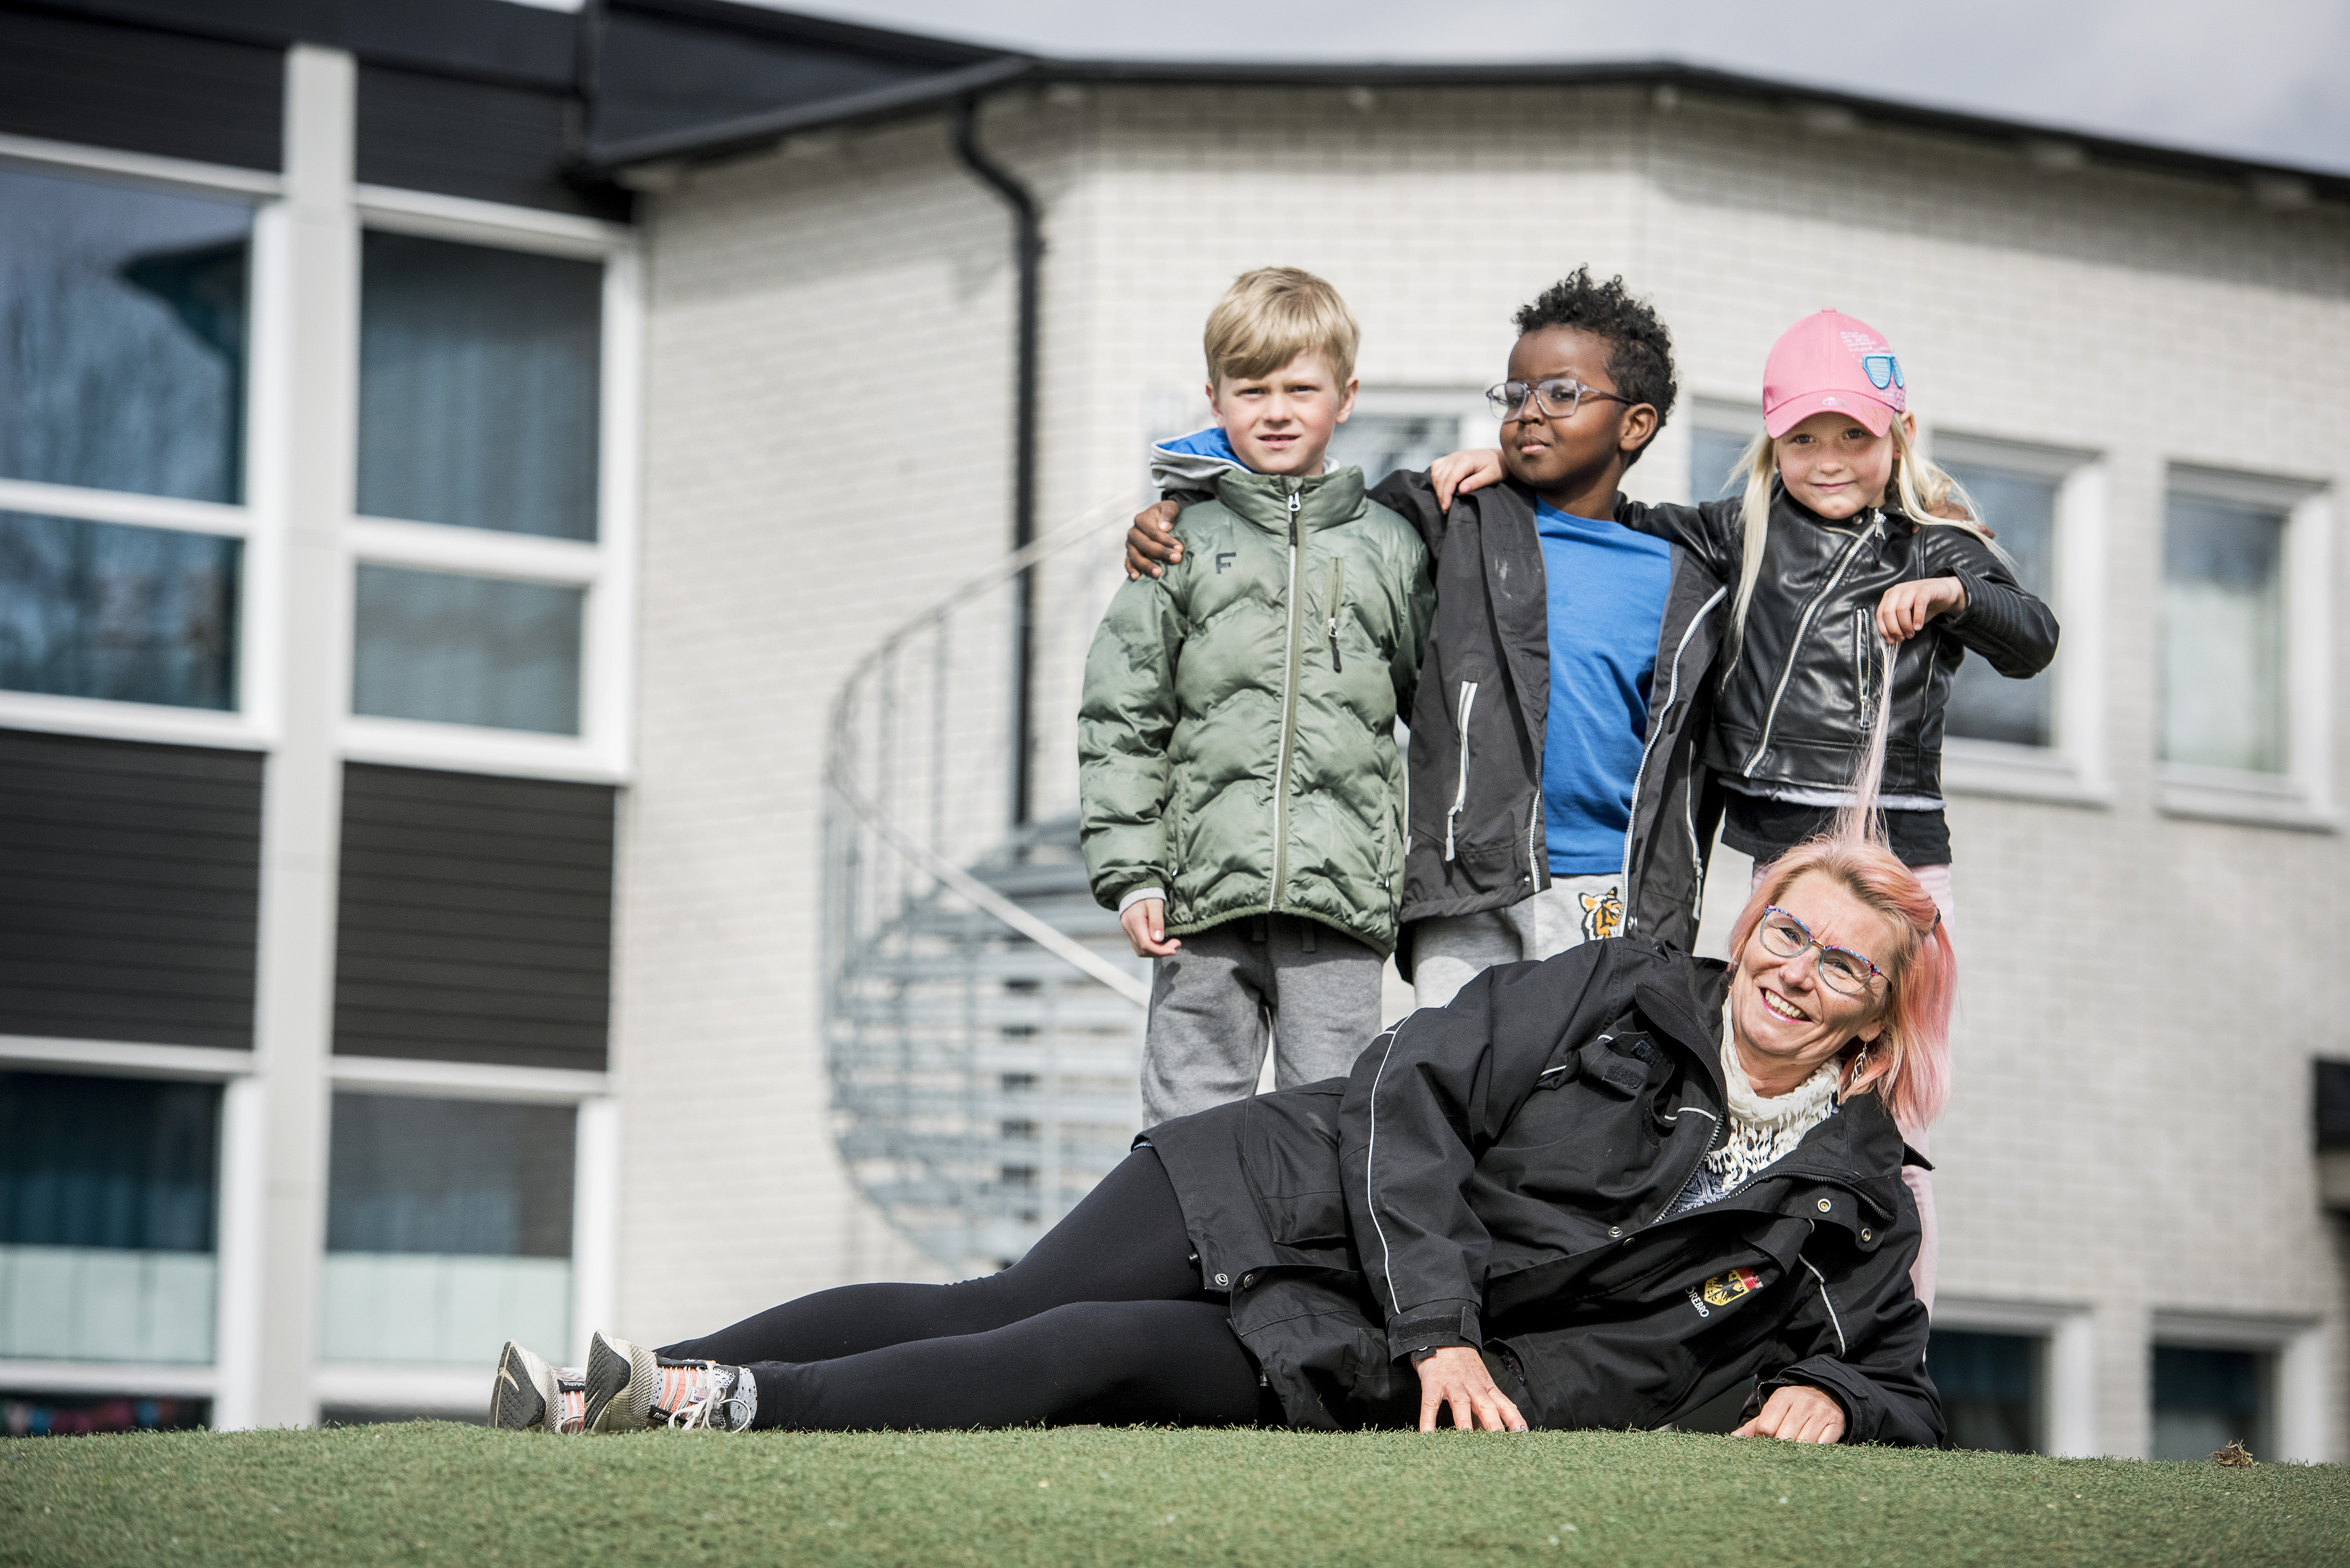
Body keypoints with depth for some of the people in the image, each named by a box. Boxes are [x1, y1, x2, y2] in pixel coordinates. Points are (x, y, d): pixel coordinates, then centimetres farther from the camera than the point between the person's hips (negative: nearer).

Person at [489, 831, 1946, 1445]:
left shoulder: (1854, 1209, 5)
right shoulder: (1622, 992, 2)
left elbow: (1902, 1383, 13)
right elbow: (1416, 1094, -5)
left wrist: (1830, 1398, -13)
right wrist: (1438, 1321, -17)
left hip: (1368, 1367, -1)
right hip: (1309, 1193, 1)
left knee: (1111, 1358, -25)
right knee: (1010, 1307, -15)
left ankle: (726, 1406, -35)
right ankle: (628, 1391, -15)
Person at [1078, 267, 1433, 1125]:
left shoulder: (1388, 547, 9)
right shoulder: (1186, 543, 6)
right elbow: (1122, 716, 6)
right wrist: (1130, 870, -2)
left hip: (1341, 892, 0)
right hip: (1205, 891, 0)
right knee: (1193, 1117, 3)